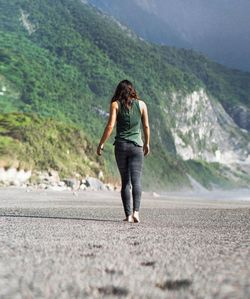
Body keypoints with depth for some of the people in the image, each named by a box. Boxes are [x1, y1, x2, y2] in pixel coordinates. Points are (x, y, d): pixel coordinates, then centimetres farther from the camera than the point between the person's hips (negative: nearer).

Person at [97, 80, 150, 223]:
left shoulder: (115, 104, 0)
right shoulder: (141, 104, 5)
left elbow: (110, 126, -8)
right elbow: (146, 126, 8)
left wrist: (101, 143, -1)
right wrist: (147, 143, 20)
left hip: (121, 145, 0)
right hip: (136, 146, 0)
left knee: (125, 181, 7)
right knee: (136, 180, -4)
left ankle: (128, 214, 4)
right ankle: (136, 211, -21)